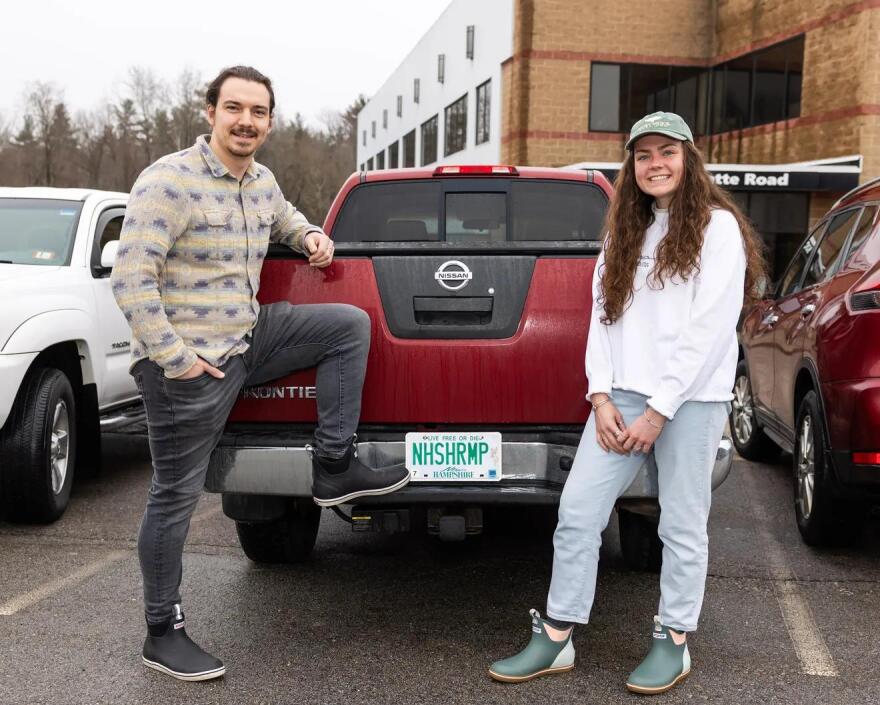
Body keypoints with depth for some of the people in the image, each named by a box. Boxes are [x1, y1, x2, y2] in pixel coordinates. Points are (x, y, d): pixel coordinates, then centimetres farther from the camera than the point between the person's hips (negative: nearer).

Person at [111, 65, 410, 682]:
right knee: (176, 498, 1)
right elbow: (131, 277, -21)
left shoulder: (262, 181, 8)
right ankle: (163, 633, 16)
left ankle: (334, 467, 3)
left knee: (351, 324, 3)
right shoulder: (170, 181, -17)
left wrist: (310, 235, 9)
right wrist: (172, 356, -21)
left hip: (248, 339, 8)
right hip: (189, 365, -7)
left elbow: (285, 218, 32)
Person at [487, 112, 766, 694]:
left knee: (683, 526, 4)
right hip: (623, 396, 6)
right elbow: (602, 315, 11)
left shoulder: (717, 227, -2)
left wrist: (658, 412, -13)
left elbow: (709, 329, -11)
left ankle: (674, 644, 19)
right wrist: (602, 397, -2)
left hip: (690, 399, -5)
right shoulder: (625, 232, 18)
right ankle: (556, 640, 9)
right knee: (578, 512, 0)